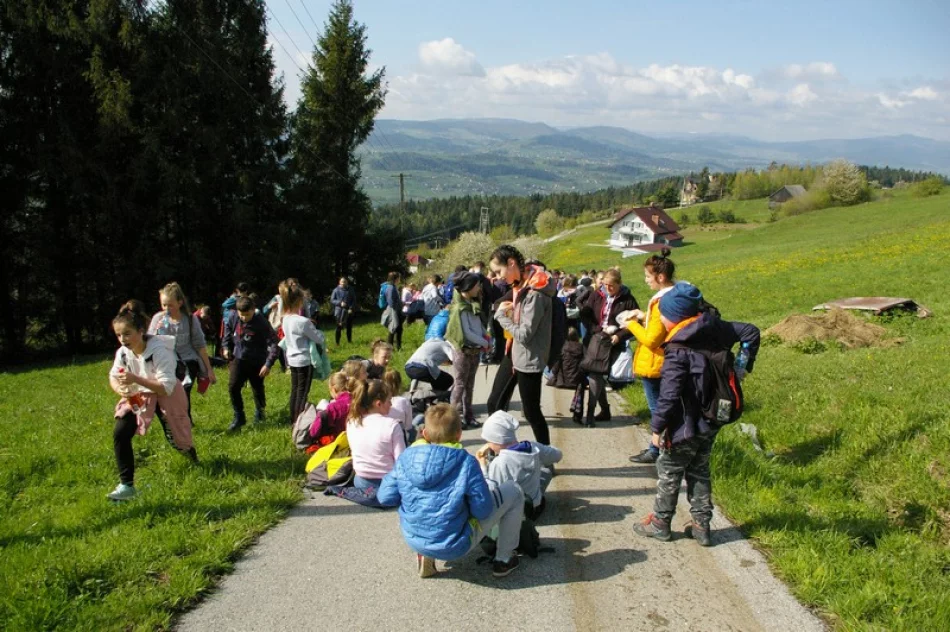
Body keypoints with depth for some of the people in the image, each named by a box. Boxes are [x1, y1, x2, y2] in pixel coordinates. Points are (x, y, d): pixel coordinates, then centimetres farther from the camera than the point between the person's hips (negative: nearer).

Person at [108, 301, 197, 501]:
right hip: (139, 396, 4)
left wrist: (136, 379, -45)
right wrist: (120, 388, -24)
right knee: (120, 434, -15)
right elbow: (113, 376, 1)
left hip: (167, 395, -4)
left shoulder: (159, 350, -32)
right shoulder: (123, 352, -15)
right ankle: (126, 486, -6)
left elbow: (167, 387, -34)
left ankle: (191, 453, 49)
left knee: (177, 439, 9)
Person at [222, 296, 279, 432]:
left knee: (258, 389, 13)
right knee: (233, 387, -10)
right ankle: (239, 417, 3)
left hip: (257, 362, -3)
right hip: (239, 359, 3)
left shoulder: (261, 322, -25)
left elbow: (273, 342, -22)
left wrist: (269, 364, -25)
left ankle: (259, 412, 41)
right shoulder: (233, 317, -12)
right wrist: (226, 347, 9)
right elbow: (228, 328, 12)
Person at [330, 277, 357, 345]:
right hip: (339, 311, -2)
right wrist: (340, 303, -16)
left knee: (349, 327, 11)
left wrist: (351, 308, -9)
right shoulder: (336, 290, -4)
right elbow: (332, 300, -1)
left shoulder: (350, 290, 0)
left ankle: (349, 341, 27)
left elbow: (354, 300, 4)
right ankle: (337, 343, 4)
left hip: (349, 311, 2)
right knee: (339, 327, -3)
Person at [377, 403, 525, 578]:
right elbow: (482, 511, -14)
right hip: (454, 547, -5)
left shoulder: (407, 457, -6)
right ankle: (503, 560, 19)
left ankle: (426, 556, 22)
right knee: (513, 491, 8)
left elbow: (385, 497, -3)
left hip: (413, 541, 5)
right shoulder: (466, 462, -18)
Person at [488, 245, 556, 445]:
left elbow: (525, 335, -24)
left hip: (529, 359, -9)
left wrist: (502, 315, -12)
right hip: (513, 354, 9)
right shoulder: (521, 284, 4)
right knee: (494, 404, 15)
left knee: (531, 412, 3)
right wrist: (507, 311, -4)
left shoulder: (536, 293, -24)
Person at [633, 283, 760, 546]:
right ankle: (701, 525, 24)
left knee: (669, 471, 11)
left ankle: (660, 522, 24)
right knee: (699, 470, 19)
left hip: (686, 426, -7)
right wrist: (745, 364, 13)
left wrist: (657, 427, -15)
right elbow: (750, 331, 8)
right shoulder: (715, 329, -3)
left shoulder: (678, 352, -24)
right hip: (712, 421, 7)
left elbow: (668, 395, -24)